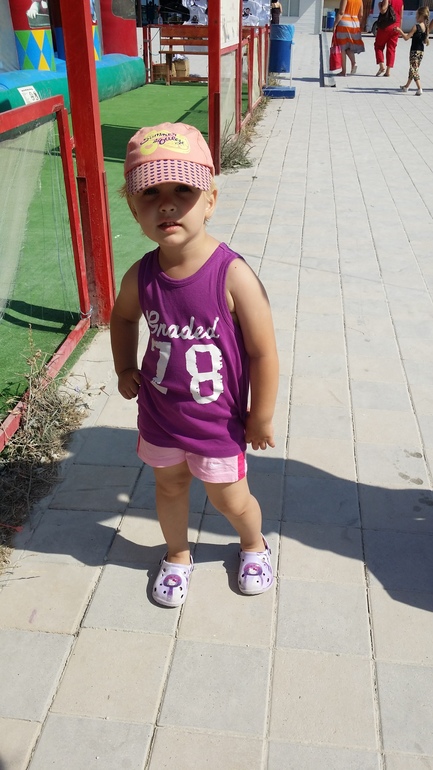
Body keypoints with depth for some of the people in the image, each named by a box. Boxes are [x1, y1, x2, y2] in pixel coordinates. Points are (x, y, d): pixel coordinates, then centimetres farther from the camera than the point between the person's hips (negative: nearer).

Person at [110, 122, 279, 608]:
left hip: (219, 421, -3)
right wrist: (125, 370, 5)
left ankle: (254, 545, 51)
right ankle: (177, 556, 53)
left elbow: (263, 352, -18)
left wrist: (261, 418, -11)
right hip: (159, 413, 4)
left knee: (230, 499, 15)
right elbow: (123, 317, 11)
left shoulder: (233, 276, -26)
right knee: (169, 485, 24)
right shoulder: (141, 276, -13)